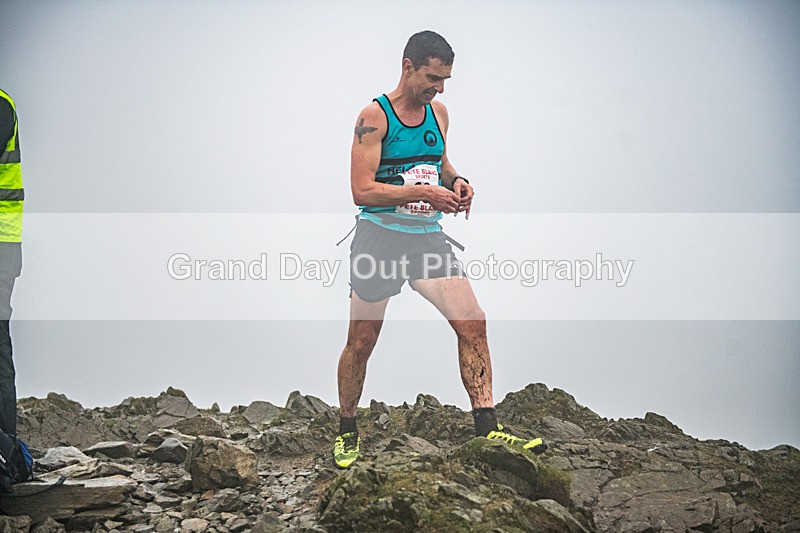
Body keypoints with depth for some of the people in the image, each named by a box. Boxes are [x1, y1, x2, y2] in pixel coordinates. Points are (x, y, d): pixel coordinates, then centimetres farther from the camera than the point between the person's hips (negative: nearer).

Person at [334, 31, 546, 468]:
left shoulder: (438, 113, 9)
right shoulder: (374, 116, -12)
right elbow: (362, 190, -18)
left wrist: (455, 181, 3)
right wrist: (424, 193, -25)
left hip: (427, 236, 5)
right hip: (380, 237, -5)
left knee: (472, 324, -7)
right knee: (360, 342, 5)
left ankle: (487, 428, -4)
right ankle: (347, 432, 23)